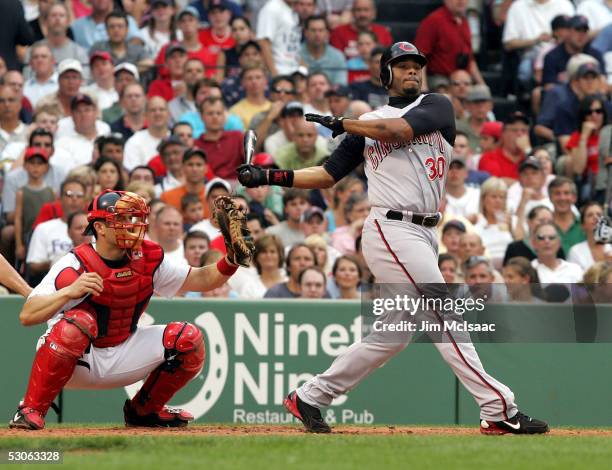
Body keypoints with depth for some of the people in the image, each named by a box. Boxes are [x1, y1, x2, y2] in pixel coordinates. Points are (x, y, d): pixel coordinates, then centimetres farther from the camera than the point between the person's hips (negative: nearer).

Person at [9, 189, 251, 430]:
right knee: (77, 323, -37)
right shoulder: (76, 265, -22)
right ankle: (31, 410, -22)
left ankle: (144, 410, 13)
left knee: (188, 339, -8)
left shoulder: (148, 258, -4)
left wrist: (229, 262, -19)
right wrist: (69, 291, -47)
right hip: (76, 361, -6)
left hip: (122, 360, 6)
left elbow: (200, 279, 2)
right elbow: (27, 315, -31)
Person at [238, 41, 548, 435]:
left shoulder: (437, 106, 11)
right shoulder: (367, 124, 11)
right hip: (391, 230, -4)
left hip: (424, 236, 4)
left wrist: (342, 124, 0)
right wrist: (269, 177, 7)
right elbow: (327, 175, 16)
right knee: (445, 317, -12)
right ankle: (499, 410, -16)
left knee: (395, 333, 9)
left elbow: (400, 129, -9)